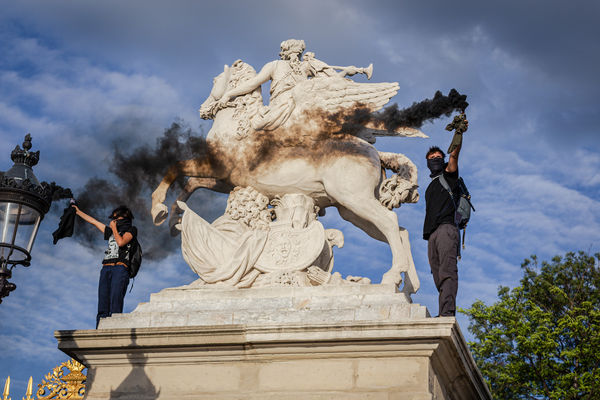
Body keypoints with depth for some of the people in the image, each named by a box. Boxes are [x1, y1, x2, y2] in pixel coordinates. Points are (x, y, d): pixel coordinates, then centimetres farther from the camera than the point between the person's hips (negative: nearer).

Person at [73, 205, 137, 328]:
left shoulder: (131, 230, 13)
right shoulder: (112, 232, 30)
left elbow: (121, 242, -5)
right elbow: (93, 221, 38)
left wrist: (114, 228, 8)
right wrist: (78, 211, 43)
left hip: (120, 268, -6)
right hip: (106, 269, 6)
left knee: (115, 303, -19)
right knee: (102, 306, -7)